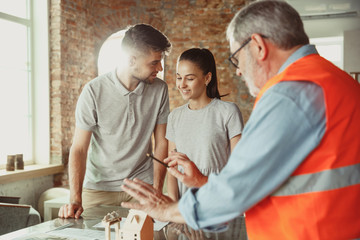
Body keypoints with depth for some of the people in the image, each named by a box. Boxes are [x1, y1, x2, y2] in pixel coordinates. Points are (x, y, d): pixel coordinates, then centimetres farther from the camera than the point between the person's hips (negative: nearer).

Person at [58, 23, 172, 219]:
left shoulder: (159, 89, -6)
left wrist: (157, 191, -8)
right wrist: (75, 200, -21)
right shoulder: (94, 91, -13)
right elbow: (79, 149, -11)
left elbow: (161, 143, 0)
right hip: (99, 187, -1)